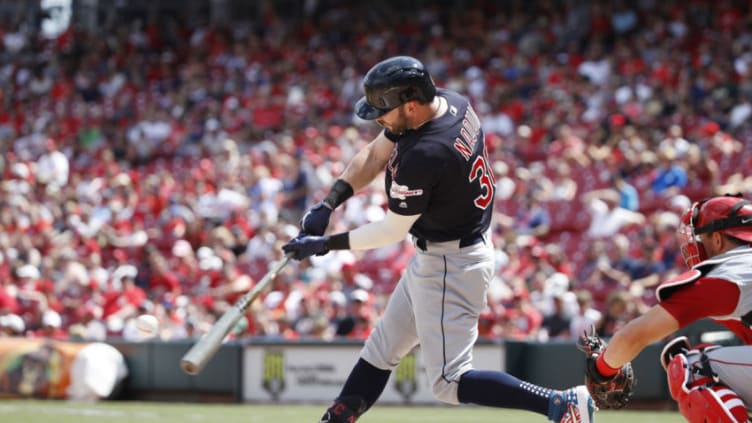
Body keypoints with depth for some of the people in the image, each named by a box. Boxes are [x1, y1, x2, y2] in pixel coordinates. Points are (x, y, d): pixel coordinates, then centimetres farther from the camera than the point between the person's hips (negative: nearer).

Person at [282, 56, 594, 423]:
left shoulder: (424, 156, -31)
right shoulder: (449, 102, -4)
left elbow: (394, 230, -19)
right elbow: (374, 156, 7)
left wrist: (326, 244, -9)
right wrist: (327, 204, -2)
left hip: (451, 265, -10)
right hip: (434, 258, 10)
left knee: (449, 382, -8)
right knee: (381, 349, 18)